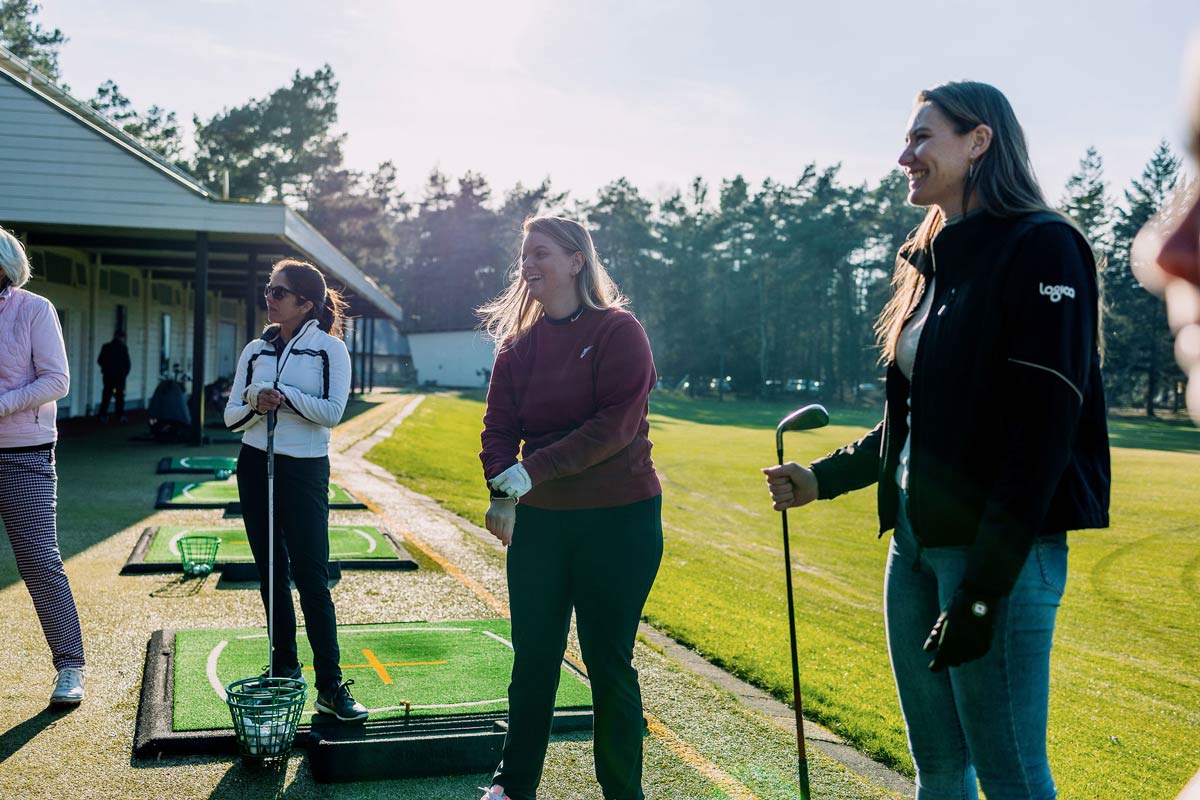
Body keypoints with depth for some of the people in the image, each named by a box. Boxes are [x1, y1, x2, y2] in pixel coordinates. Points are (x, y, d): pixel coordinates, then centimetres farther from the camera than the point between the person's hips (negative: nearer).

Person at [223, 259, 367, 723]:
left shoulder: (329, 348, -3)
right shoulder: (255, 351, 9)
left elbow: (332, 411, -13)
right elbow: (231, 416, 7)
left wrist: (283, 396, -16)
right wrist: (255, 405, -12)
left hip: (305, 469, -4)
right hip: (255, 466, 5)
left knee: (311, 576, -7)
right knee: (271, 573, 9)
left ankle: (331, 686, -2)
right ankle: (283, 670, 23)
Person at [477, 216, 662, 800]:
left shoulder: (619, 331, -8)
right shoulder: (517, 344, 7)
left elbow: (615, 426, -18)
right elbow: (499, 427, 2)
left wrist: (531, 472, -22)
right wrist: (502, 492, -17)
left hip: (618, 519, -4)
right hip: (538, 519, 4)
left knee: (609, 663, 4)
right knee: (532, 658, 11)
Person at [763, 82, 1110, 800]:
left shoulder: (1041, 249, -11)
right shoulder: (933, 263, 16)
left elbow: (1041, 431, -18)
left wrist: (982, 589, -20)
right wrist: (825, 477, 13)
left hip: (1001, 550, -8)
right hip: (914, 541, 8)